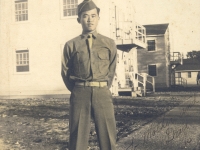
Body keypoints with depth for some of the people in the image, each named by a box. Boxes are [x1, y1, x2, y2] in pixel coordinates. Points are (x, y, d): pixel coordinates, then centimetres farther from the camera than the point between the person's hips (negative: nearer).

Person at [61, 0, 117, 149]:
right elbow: (65, 73, 11)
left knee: (108, 136, 3)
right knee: (78, 136, 5)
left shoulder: (109, 43, 7)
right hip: (80, 94, 0)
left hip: (103, 93, 1)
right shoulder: (71, 45, 5)